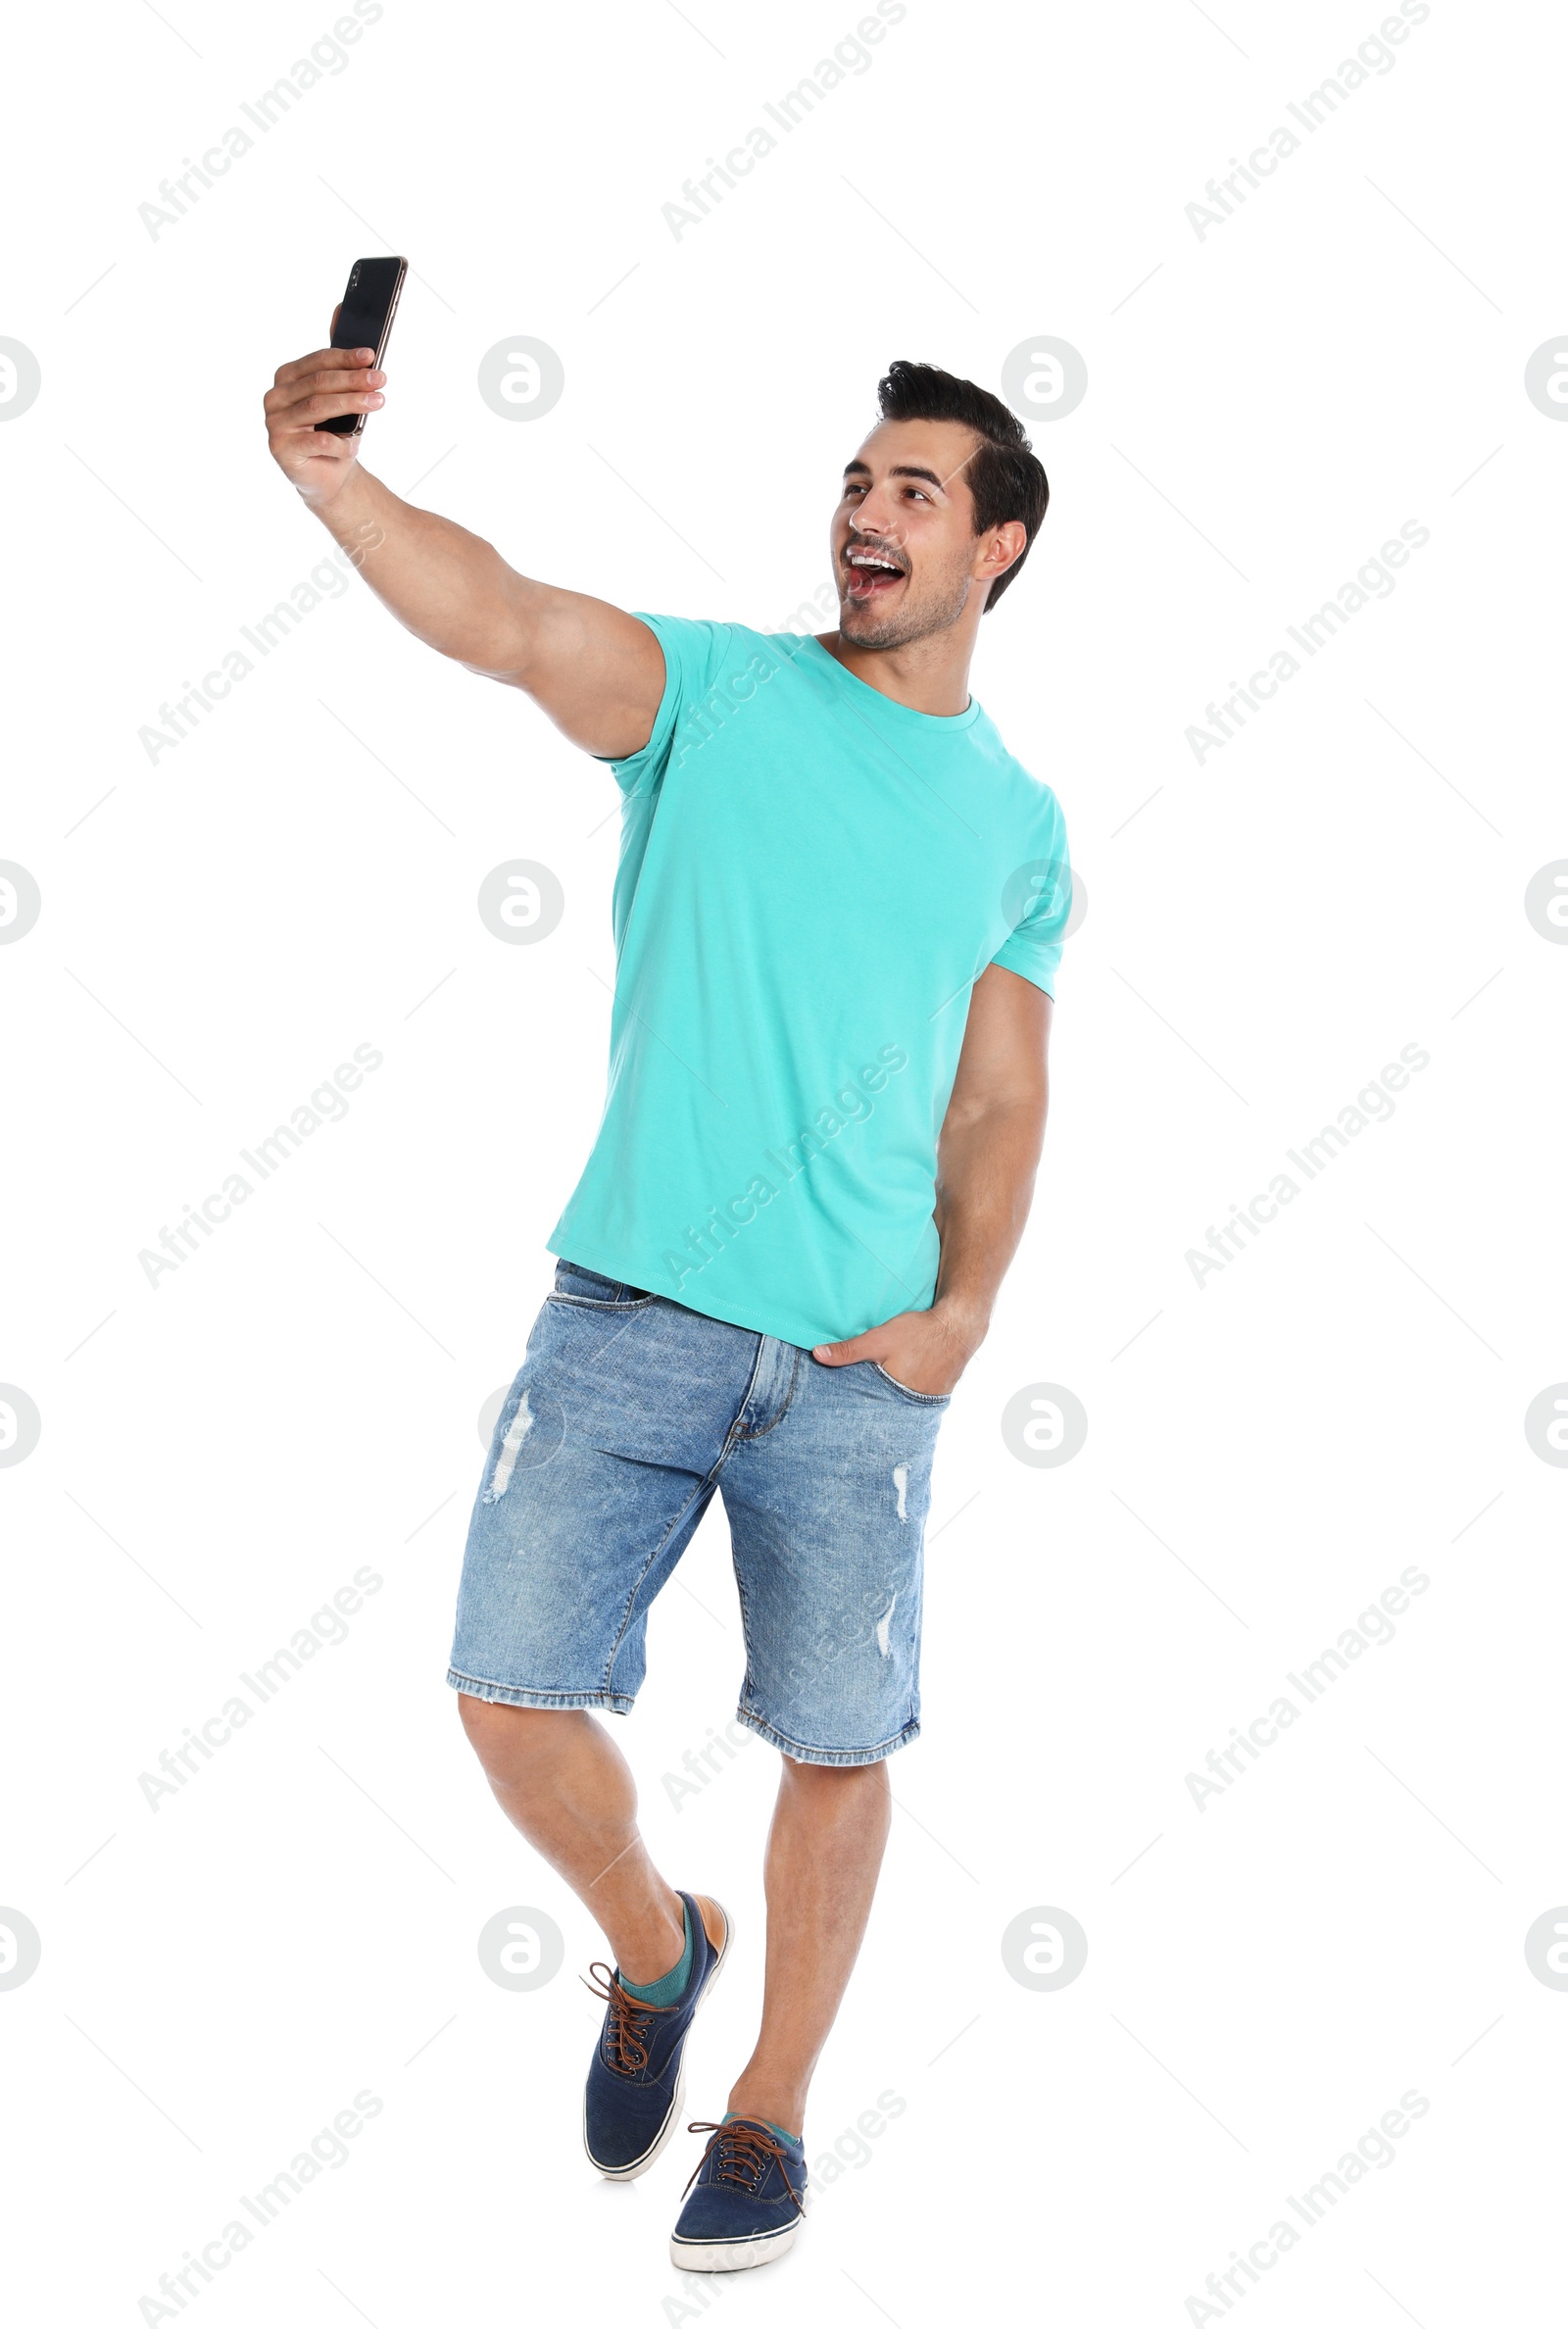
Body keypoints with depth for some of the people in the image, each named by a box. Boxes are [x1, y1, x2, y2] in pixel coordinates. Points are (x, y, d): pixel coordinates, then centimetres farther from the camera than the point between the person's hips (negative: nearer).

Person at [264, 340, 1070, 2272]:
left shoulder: (1018, 823, 10)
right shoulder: (714, 687, 3)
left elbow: (999, 1104, 12)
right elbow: (504, 620, -16)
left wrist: (961, 1316, -2)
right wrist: (333, 480, -34)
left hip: (856, 1362, 1)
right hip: (629, 1313, -1)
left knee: (837, 1751, 6)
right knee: (513, 1693, -3)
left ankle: (768, 2113, 29)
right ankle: (653, 1946, 29)